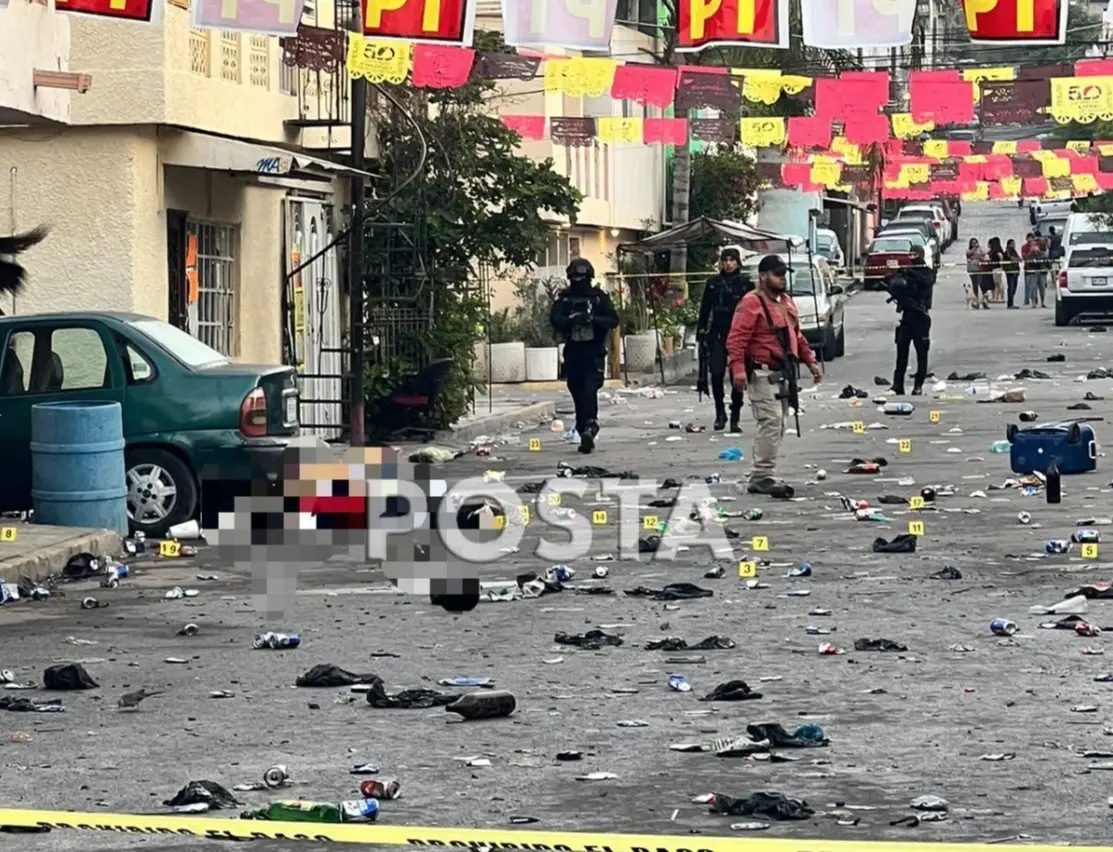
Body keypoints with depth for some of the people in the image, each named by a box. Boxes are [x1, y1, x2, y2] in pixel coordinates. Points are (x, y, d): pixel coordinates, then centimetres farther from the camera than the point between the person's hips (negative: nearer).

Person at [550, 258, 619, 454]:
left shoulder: (599, 296, 2)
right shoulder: (564, 298, 5)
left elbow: (613, 320, -4)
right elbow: (555, 320, -7)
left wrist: (593, 319, -20)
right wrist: (572, 319, -26)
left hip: (594, 352, -3)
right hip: (573, 351, 3)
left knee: (590, 390, -19)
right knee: (577, 393, 5)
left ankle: (589, 426, -26)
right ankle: (586, 436, 12)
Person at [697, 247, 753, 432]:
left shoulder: (745, 284, 5)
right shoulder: (713, 284, 9)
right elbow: (704, 310, 12)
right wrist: (701, 333, 6)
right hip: (717, 335, 1)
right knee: (716, 374, -11)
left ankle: (735, 418, 8)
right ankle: (720, 413, 5)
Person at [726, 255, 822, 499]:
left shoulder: (786, 302, 18)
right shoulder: (752, 303, -11)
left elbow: (796, 335, 28)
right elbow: (737, 338, -19)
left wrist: (810, 361, 21)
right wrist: (738, 368, -30)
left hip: (782, 373, 9)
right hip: (762, 373, -9)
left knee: (777, 425, 9)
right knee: (771, 422, -16)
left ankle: (759, 478, 14)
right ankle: (764, 476, -16)